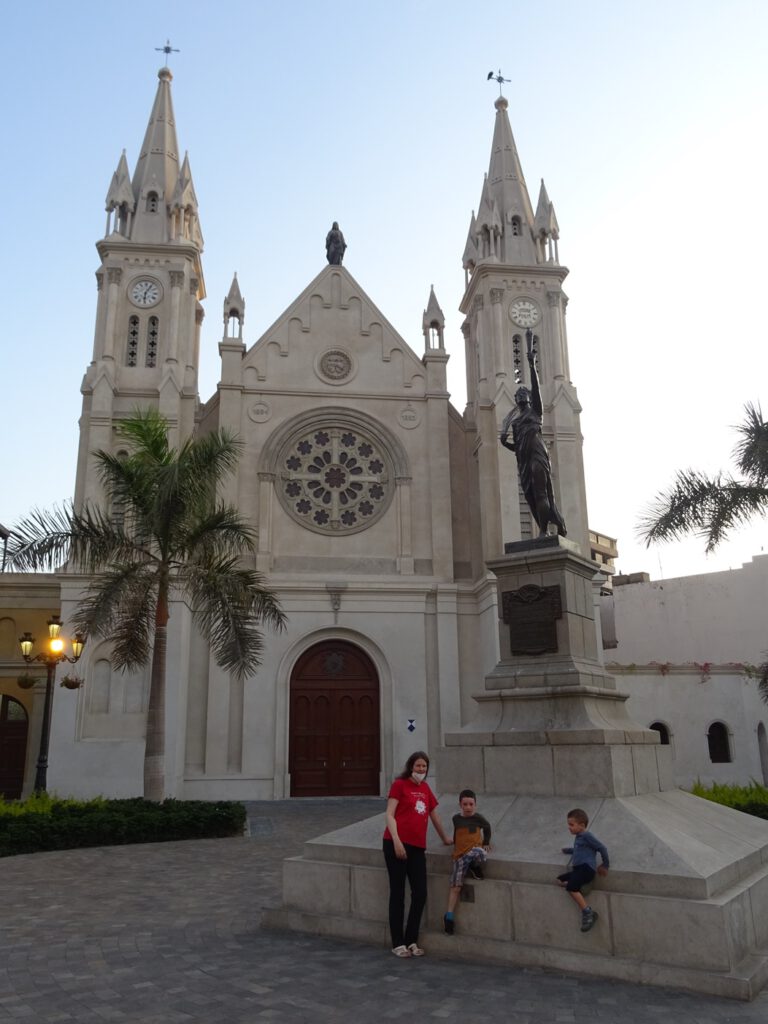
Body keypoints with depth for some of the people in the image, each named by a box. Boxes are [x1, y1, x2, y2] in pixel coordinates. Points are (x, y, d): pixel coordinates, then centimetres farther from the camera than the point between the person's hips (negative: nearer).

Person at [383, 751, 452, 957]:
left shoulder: (425, 788, 17)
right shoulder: (399, 785, -2)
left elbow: (434, 814, 28)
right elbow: (390, 815, -7)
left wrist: (445, 838, 36)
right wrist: (396, 841, -17)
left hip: (417, 847, 6)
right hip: (397, 845, -6)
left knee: (420, 894, 3)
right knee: (398, 893, 1)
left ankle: (412, 941, 17)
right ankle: (398, 944, 11)